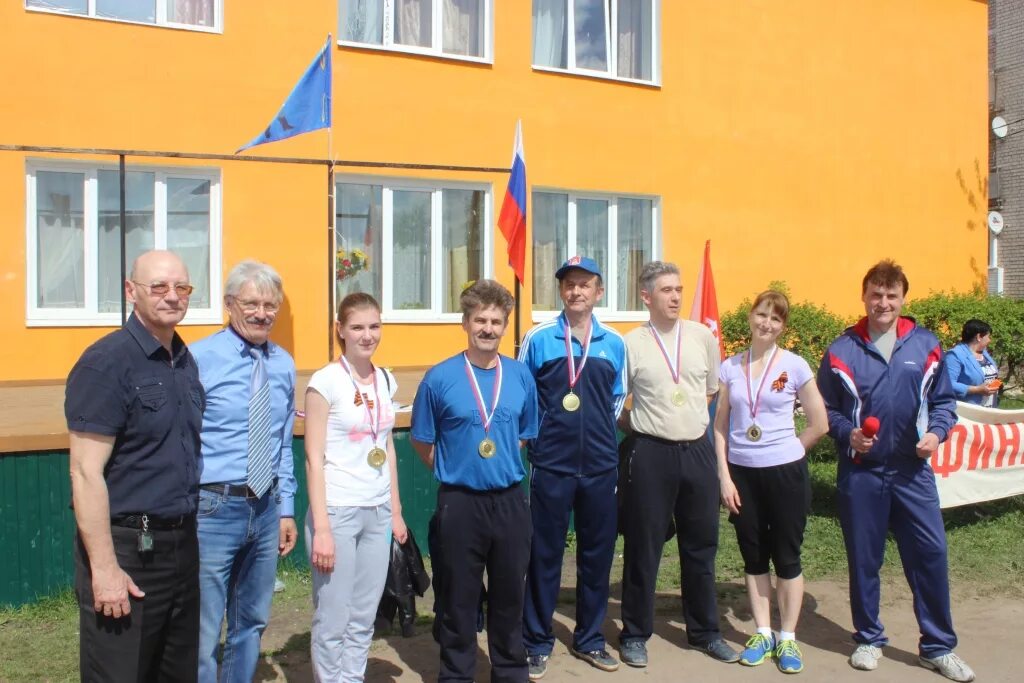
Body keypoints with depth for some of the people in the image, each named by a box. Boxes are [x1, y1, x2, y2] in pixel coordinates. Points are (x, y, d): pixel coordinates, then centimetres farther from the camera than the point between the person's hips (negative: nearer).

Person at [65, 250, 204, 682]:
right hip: (126, 549, -7)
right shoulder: (105, 363, -13)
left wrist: (189, 533, 12)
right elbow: (85, 474, -16)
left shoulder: (187, 362, 9)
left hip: (182, 545, 7)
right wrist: (104, 569, -18)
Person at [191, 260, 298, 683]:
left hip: (267, 509, 6)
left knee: (252, 624, 19)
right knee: (202, 632, 3)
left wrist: (286, 508, 12)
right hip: (214, 508, -5)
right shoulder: (200, 358, -10)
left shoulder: (283, 364, 7)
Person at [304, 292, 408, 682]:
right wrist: (321, 528, -15)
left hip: (378, 512, 5)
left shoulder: (386, 381, 8)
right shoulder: (325, 381, -9)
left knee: (363, 619, 12)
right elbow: (314, 459, -11)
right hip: (338, 511, -5)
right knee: (332, 620, 4)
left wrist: (396, 511, 14)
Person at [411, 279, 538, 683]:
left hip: (510, 501, 3)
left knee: (510, 597, 16)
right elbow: (422, 443, 1)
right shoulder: (440, 378, -9)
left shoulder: (521, 376, 1)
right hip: (459, 504, -3)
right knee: (458, 601, 10)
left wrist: (503, 469, 8)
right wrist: (455, 472, 3)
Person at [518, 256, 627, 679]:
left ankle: (590, 640, 29)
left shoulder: (613, 343, 5)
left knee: (597, 554, 12)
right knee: (545, 556, 6)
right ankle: (537, 643, 21)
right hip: (551, 466, -3)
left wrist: (602, 431, 6)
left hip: (601, 467, 3)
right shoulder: (538, 339, -3)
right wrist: (535, 436, 2)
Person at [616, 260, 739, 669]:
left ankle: (705, 632, 31)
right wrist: (640, 422, -2)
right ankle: (635, 635, 22)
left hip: (698, 450, 3)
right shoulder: (630, 344, -6)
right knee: (643, 548, 6)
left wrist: (691, 417, 9)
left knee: (701, 546, 14)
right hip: (651, 454, -3)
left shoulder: (703, 337, 3)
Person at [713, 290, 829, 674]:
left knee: (787, 557, 6)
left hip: (785, 472, -2)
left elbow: (820, 425, 1)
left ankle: (787, 639, 20)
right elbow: (721, 426, 3)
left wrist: (785, 452, 4)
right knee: (753, 556, 12)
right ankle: (762, 634, 25)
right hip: (741, 472, 3)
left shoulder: (795, 366, -4)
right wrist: (724, 475, -3)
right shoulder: (730, 367, 2)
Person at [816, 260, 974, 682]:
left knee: (930, 553, 1)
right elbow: (826, 409, 4)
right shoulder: (842, 350, -2)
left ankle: (938, 647, 19)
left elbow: (943, 400, 10)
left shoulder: (925, 345, 2)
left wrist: (937, 432, -7)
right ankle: (869, 639, 26)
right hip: (861, 472, -1)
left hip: (912, 470, 1)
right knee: (863, 559, 9)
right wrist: (848, 433, -13)